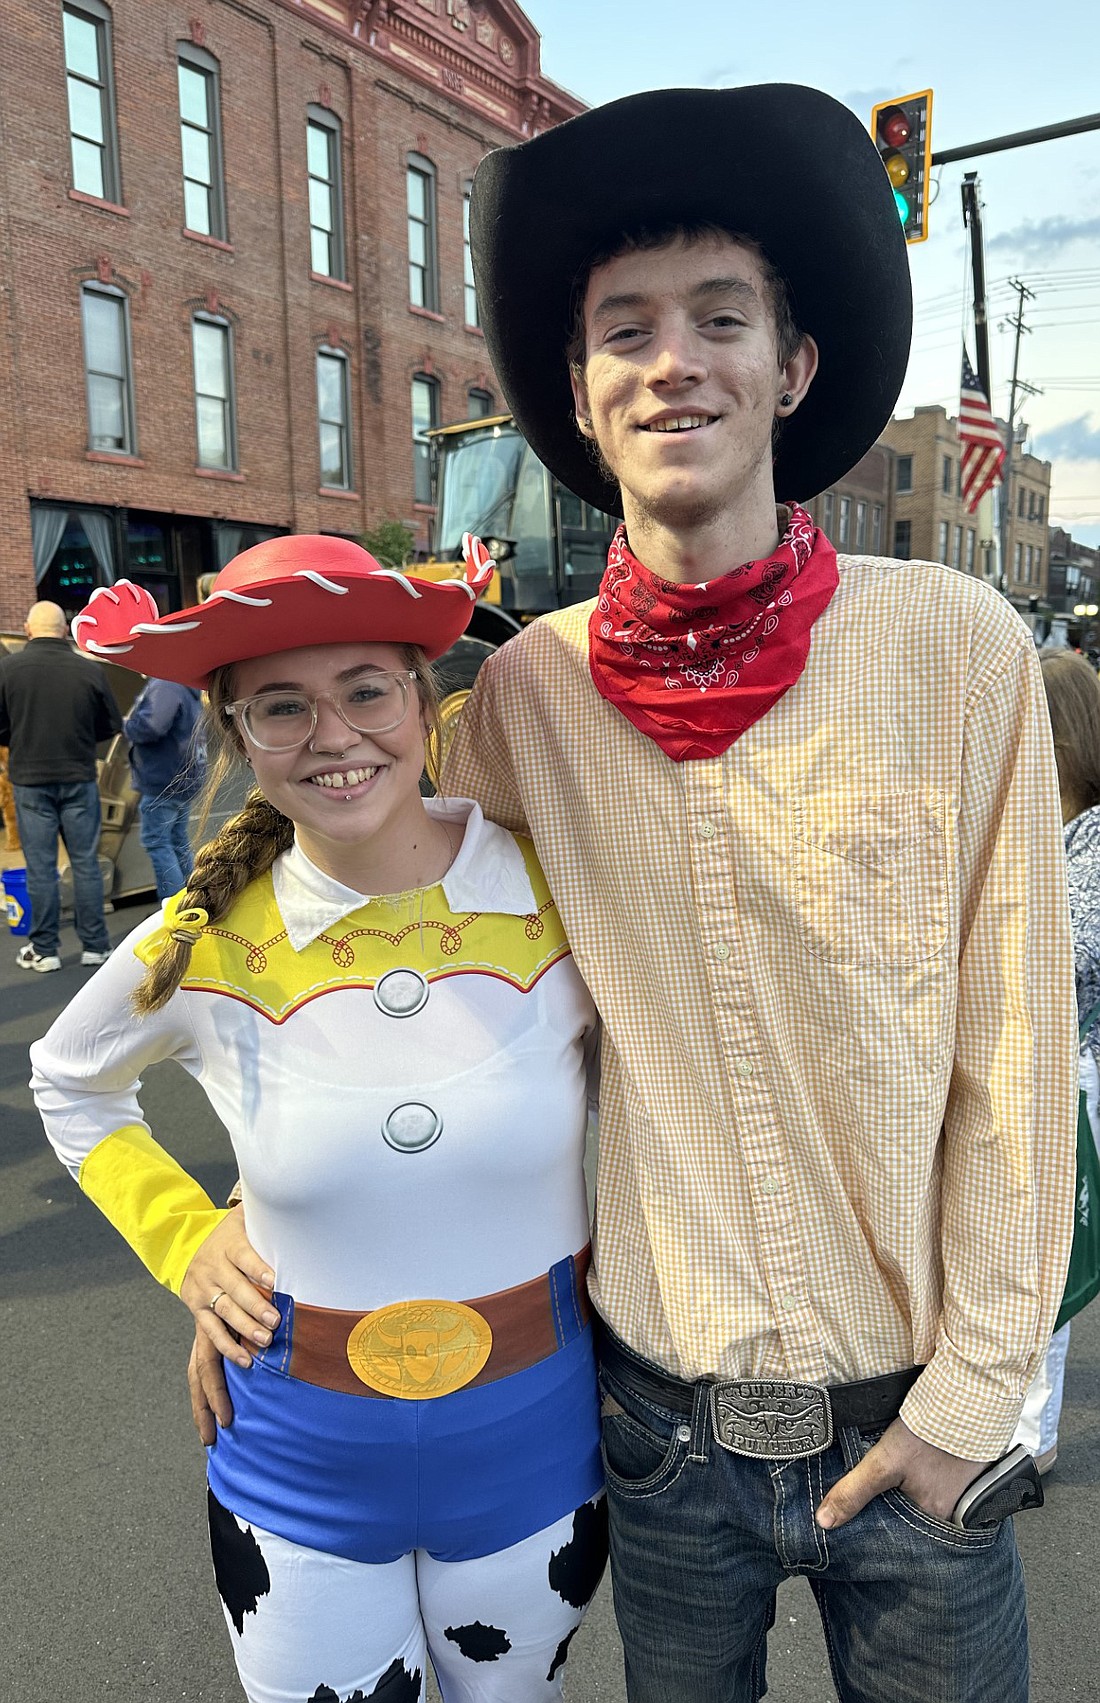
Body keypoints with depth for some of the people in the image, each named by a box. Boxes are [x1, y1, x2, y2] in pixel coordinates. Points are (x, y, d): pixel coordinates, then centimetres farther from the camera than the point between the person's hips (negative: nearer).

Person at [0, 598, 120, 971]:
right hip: (79, 778, 1)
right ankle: (95, 945, 14)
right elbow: (110, 726, 2)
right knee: (85, 862, 9)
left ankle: (44, 950, 13)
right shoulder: (90, 670, -6)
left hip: (30, 779, -1)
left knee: (40, 866, 6)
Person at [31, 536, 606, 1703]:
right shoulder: (206, 947, -14)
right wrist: (183, 1242, -4)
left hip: (533, 1441, 1)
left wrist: (608, 1254, -4)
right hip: (301, 1469, 0)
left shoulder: (562, 899, -17)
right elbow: (69, 1083, 7)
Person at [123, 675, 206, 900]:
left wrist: (126, 725, -7)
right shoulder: (188, 689, 15)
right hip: (185, 779, 10)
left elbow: (149, 727, -28)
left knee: (156, 841, -5)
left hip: (164, 782, -10)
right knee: (179, 842, 16)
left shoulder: (164, 686, -18)